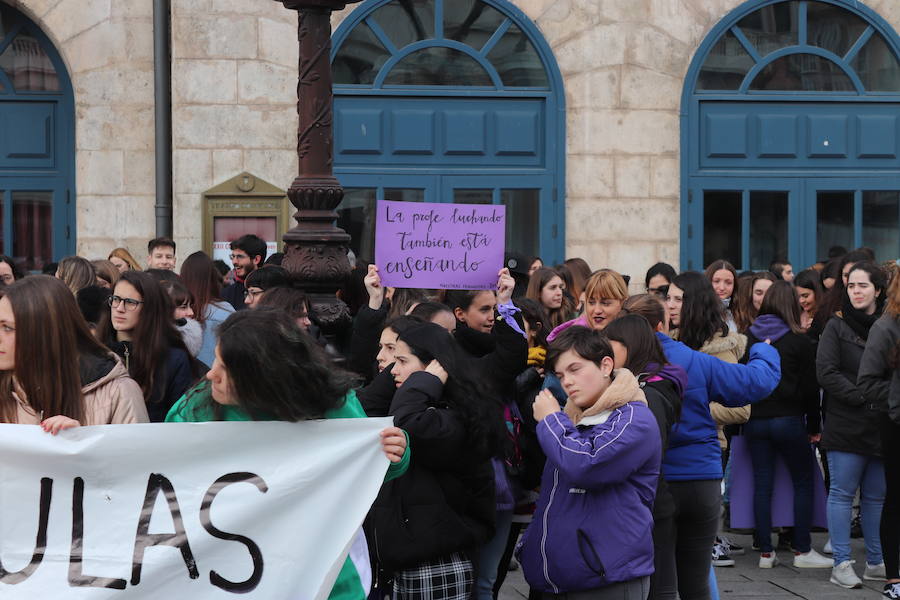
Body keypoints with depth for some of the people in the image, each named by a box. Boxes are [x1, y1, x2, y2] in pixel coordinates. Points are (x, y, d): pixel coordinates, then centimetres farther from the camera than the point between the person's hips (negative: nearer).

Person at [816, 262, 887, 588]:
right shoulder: (837, 326, 0)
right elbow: (826, 372, -8)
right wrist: (863, 397, -15)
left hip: (881, 426, 4)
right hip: (846, 425, -3)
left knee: (876, 496, 10)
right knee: (842, 494, -1)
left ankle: (876, 562, 18)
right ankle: (841, 564, 2)